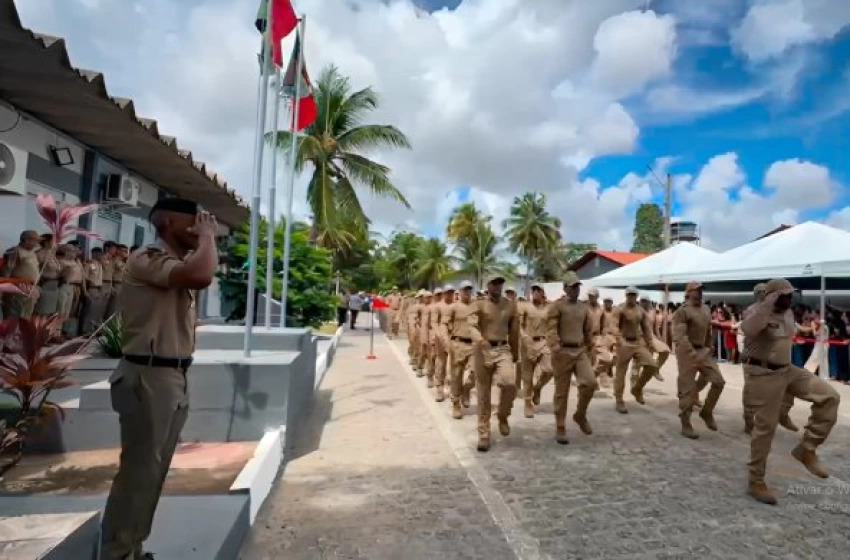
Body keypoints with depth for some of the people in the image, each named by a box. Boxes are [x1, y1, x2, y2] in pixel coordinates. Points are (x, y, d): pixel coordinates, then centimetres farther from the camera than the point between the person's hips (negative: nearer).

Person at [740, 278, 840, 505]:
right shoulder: (758, 313, -18)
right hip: (763, 374, -8)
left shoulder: (788, 313, 9)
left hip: (788, 369, 8)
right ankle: (756, 482, 13)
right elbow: (748, 330, -43)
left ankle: (806, 448, 10)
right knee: (765, 427, -2)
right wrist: (768, 303, -36)